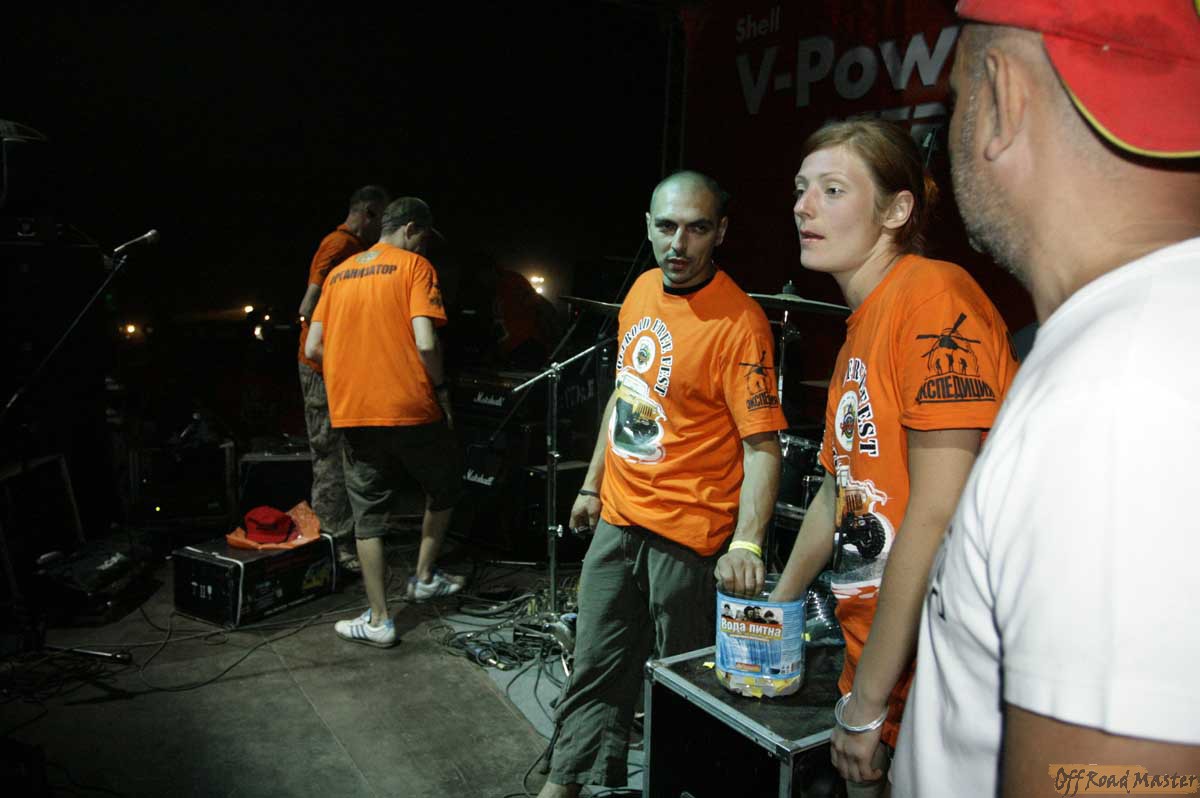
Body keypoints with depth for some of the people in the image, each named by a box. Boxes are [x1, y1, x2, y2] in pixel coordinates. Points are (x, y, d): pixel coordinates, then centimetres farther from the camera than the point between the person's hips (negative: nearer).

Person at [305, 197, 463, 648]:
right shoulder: (415, 267, -2)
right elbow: (425, 343, -15)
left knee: (369, 514, 10)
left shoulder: (338, 274, 15)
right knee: (444, 487, 21)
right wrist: (441, 389, -1)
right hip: (411, 409, -4)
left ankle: (378, 620, 12)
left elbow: (313, 349, 9)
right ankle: (424, 577, 26)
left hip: (353, 413, 5)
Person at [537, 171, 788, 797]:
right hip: (617, 518, 7)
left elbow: (762, 445, -20)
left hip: (687, 534, -7)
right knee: (595, 668, 18)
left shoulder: (738, 322, -17)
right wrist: (593, 484, 18)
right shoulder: (642, 290, 6)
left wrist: (746, 544, -32)